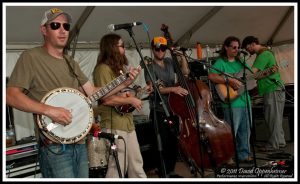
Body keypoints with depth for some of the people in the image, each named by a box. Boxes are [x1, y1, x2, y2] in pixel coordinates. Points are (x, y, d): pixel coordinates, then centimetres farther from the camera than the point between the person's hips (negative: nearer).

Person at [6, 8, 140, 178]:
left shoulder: (70, 62, 15)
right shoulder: (31, 57, -7)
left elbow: (93, 92, 14)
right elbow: (11, 95, -15)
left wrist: (124, 83, 4)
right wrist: (49, 110, -26)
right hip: (54, 146, -7)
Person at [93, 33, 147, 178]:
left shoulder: (118, 68, 18)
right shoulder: (103, 69, -12)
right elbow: (106, 99, -22)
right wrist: (130, 100, -14)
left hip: (128, 123, 10)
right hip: (114, 126, -9)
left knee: (137, 165, 17)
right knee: (117, 169, -1)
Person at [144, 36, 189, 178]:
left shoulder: (170, 62, 10)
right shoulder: (150, 67, -9)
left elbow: (185, 72, 11)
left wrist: (182, 56, 2)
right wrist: (173, 89, -29)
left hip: (173, 108, 6)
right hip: (159, 110, -6)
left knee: (174, 142, 13)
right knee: (163, 144, -5)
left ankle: (171, 171, 27)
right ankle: (163, 174, 8)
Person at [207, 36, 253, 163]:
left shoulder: (241, 62, 18)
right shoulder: (221, 62, -5)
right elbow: (211, 76, -21)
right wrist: (229, 81, -27)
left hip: (245, 101, 8)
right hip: (232, 103, -8)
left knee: (245, 131, 14)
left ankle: (243, 155, 27)